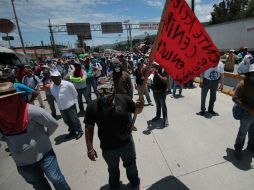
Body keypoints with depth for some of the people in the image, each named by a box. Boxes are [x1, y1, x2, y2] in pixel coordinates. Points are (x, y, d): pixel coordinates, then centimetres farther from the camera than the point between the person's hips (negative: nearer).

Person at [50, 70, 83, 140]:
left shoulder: (67, 84, -16)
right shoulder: (52, 87, -1)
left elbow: (75, 93, -4)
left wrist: (71, 101, 4)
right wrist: (60, 103, 14)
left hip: (70, 106, -6)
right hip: (61, 108, 6)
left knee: (74, 119, 7)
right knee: (66, 121, 19)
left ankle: (79, 131, 26)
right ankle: (72, 131, 39)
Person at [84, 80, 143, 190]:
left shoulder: (123, 99, -18)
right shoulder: (92, 106, -18)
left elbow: (137, 111, -3)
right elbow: (89, 128, -8)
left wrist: (140, 106, -26)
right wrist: (90, 148, -7)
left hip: (127, 143, 1)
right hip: (108, 148, 0)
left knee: (131, 165, 28)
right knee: (113, 170, 28)